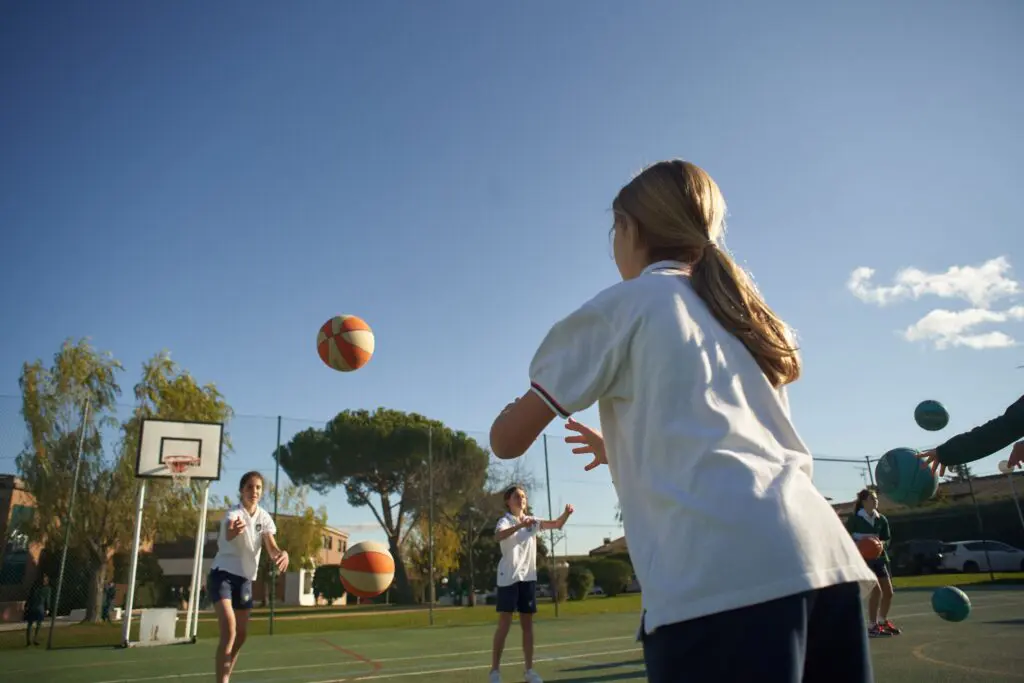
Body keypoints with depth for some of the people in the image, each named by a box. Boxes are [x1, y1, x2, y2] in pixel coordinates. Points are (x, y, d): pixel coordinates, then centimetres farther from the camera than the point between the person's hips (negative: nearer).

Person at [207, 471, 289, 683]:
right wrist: (232, 531, -70)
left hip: (245, 578, 7)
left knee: (241, 635, 12)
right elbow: (228, 534, -43)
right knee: (229, 629, -24)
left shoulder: (264, 517, 0)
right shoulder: (234, 514, -19)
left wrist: (282, 554, -35)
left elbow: (271, 547, -10)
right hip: (223, 574, -7)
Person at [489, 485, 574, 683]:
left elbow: (557, 524, 6)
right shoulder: (505, 521, -8)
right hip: (509, 578, -5)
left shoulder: (532, 521, 10)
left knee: (527, 624, 9)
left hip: (528, 577, 5)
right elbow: (498, 536, -31)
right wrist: (520, 525, -45)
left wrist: (566, 513, -15)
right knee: (504, 625, -4)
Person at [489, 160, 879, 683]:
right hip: (823, 553, 7)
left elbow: (508, 440, 10)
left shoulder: (622, 305, 7)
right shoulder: (739, 313, 25)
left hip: (720, 579, -7)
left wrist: (524, 404, 32)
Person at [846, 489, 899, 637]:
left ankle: (883, 621, 30)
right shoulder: (855, 519, -10)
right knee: (876, 591, -15)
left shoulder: (881, 519, 5)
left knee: (888, 592, 7)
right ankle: (873, 626, -4)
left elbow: (887, 539, 10)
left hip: (880, 558, 6)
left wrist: (881, 544, -11)